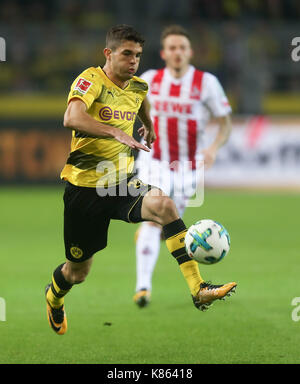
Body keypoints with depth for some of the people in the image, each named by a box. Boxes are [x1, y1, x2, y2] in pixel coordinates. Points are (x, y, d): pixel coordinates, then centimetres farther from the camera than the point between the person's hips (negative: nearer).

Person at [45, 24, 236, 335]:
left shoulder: (138, 87, 5)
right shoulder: (92, 80, -15)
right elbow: (71, 118, -36)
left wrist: (148, 126, 44)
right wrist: (117, 132, -46)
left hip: (122, 182, 4)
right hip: (84, 185, -4)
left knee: (163, 205, -30)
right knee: (78, 271, 10)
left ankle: (199, 290, -38)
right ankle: (54, 296, 49)